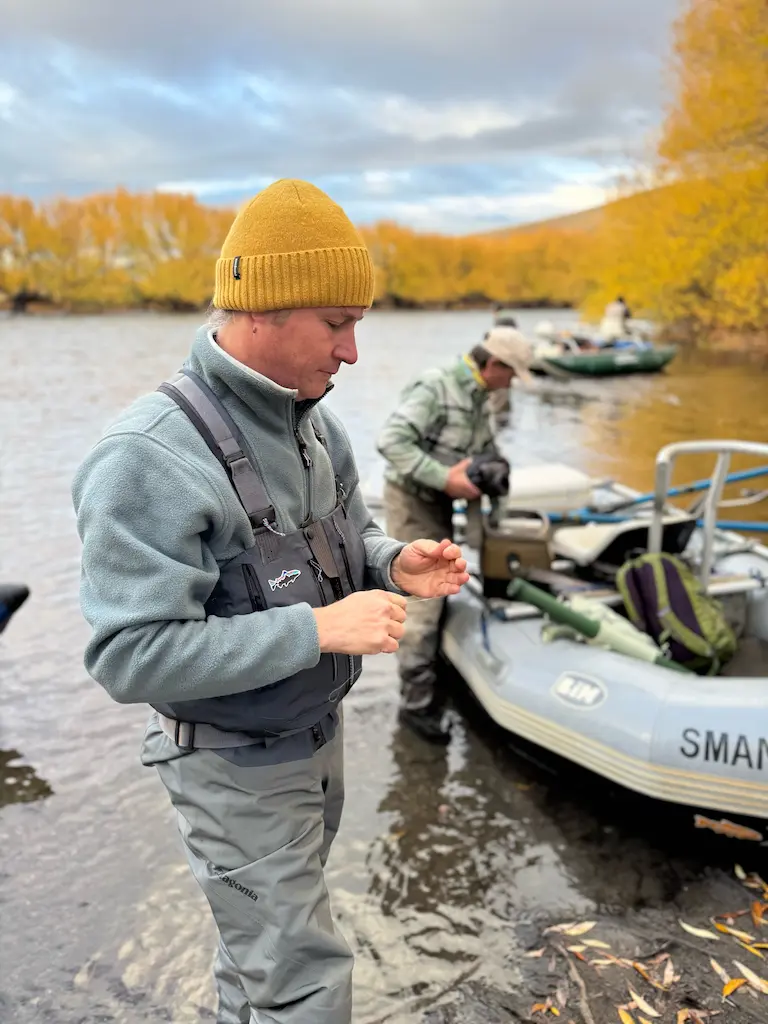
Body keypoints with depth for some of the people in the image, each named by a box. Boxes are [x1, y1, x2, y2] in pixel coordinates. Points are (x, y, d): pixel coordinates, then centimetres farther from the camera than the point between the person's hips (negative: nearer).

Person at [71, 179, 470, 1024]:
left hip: (318, 731, 8)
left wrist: (394, 564, -12)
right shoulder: (148, 457, -29)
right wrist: (319, 629, -33)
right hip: (235, 767, -7)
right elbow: (132, 657, -31)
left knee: (268, 926, 29)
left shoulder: (311, 421, -4)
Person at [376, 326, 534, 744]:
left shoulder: (478, 400, 7)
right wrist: (445, 478, -32)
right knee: (422, 599, -9)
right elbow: (390, 441, -30)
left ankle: (430, 677, 28)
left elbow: (488, 451, 19)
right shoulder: (433, 387, -20)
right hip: (412, 501, -9)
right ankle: (417, 701, -1)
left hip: (440, 503, 9)